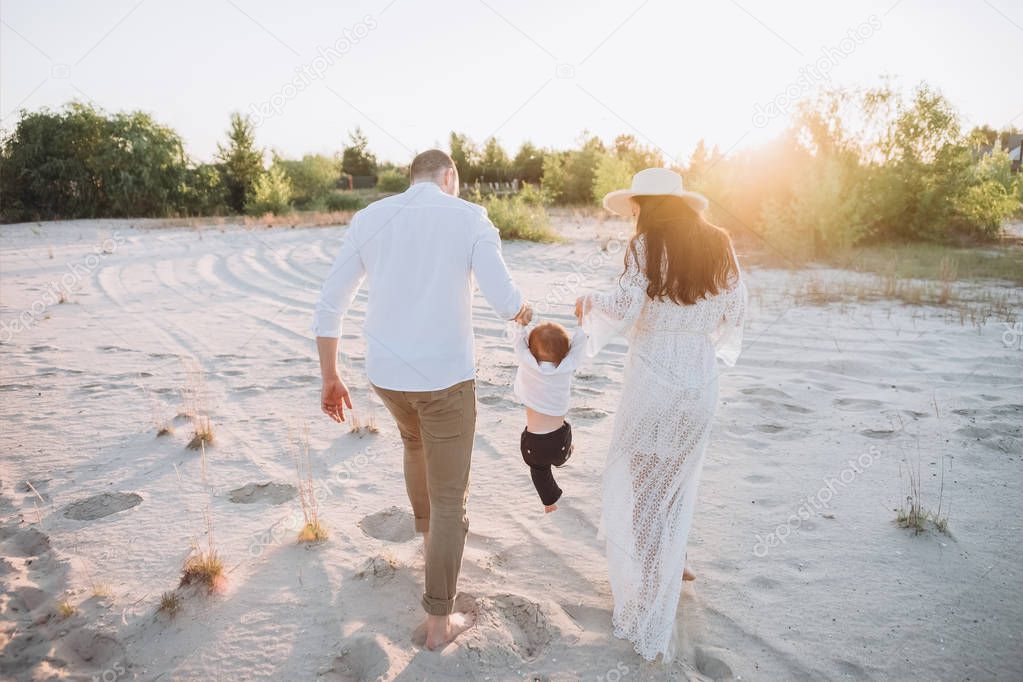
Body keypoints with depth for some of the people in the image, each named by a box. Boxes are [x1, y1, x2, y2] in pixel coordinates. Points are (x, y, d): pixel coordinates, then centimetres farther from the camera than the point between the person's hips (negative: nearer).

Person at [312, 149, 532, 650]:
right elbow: (506, 302, -12)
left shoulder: (368, 218, 3)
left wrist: (330, 379, 12)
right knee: (449, 498, 10)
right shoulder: (470, 219, -7)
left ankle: (429, 535, 54)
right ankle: (439, 620, 20)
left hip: (385, 373, 4)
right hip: (446, 377, -4)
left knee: (415, 440, 36)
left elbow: (328, 307, 2)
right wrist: (522, 311, 14)